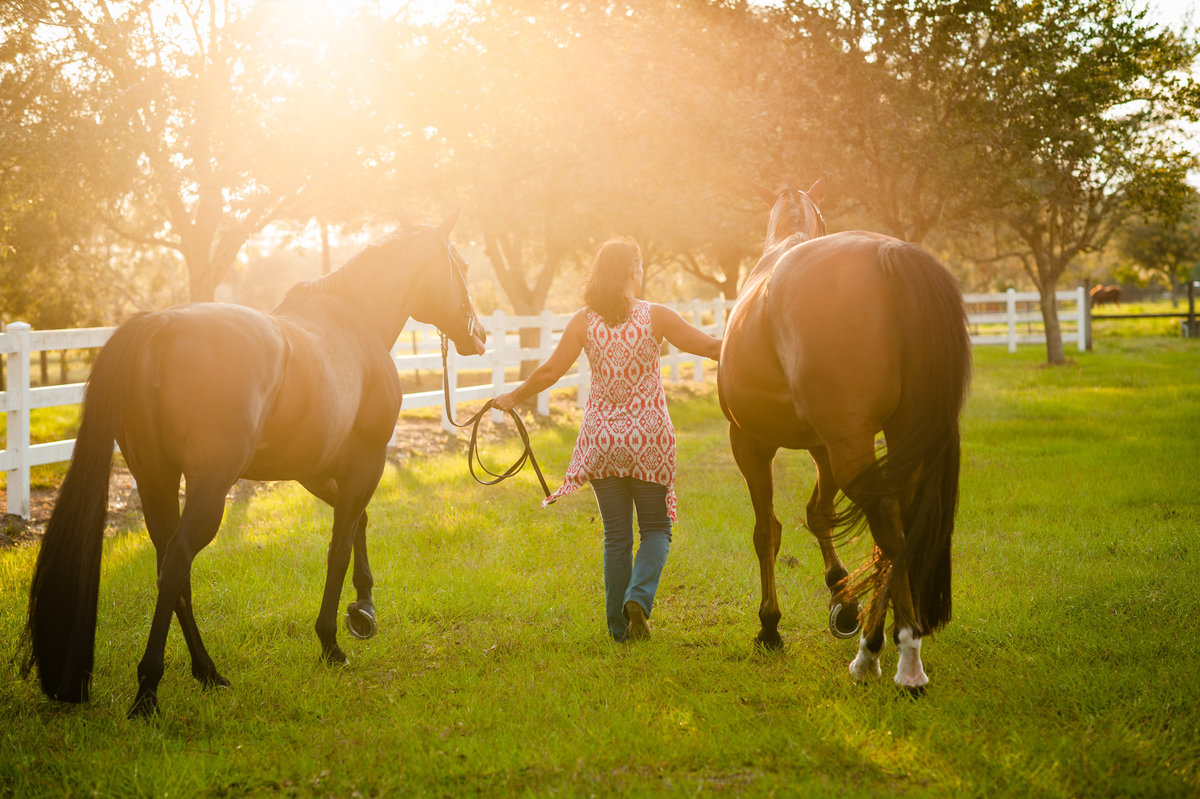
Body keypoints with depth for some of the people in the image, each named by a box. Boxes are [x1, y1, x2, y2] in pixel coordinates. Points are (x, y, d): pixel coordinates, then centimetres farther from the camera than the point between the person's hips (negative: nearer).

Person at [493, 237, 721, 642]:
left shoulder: (584, 320, -3)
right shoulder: (655, 317, -7)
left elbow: (550, 371, -3)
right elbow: (711, 347, -3)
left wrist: (513, 397, 13)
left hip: (602, 438, 2)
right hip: (649, 437, -2)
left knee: (616, 534, 12)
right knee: (656, 528, 10)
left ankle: (619, 624, 13)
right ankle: (639, 597, -14)